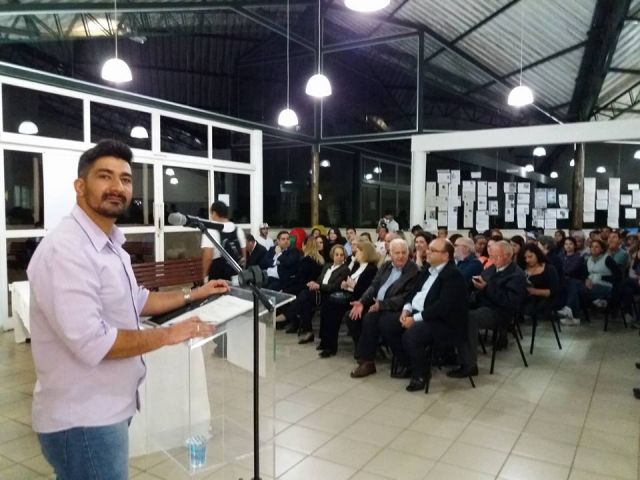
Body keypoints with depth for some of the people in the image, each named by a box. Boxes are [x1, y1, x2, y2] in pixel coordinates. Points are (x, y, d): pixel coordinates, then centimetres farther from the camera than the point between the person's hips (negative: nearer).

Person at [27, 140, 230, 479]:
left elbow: (135, 301, 20)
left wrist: (193, 294, 16)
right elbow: (91, 342, -29)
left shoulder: (109, 243, 9)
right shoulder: (66, 249, -24)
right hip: (83, 418, -10)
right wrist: (169, 335, -20)